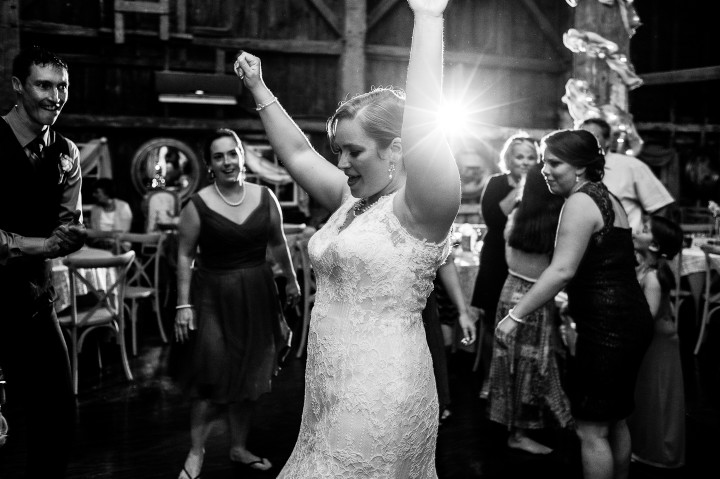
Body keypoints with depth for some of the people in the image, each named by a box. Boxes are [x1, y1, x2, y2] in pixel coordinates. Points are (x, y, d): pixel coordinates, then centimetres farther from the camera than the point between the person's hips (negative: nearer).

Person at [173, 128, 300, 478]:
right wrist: (183, 305, -9)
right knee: (212, 378, -4)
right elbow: (185, 256, -6)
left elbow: (278, 243, 11)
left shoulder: (265, 197, -2)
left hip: (257, 295, 4)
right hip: (213, 296, -3)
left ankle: (239, 449, 30)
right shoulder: (197, 206, -10)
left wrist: (291, 279, 17)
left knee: (249, 378, 13)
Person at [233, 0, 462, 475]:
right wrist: (258, 88, 23)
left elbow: (420, 124, -30)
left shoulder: (419, 207, -15)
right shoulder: (352, 200, 10)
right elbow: (298, 152, 19)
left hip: (381, 399, -8)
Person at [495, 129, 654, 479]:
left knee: (591, 429, -1)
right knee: (614, 421, 22)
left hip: (606, 327, -10)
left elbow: (562, 270, -24)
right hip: (630, 319, 10)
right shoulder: (605, 196, 15)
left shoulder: (580, 202, -15)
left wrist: (516, 315, -22)